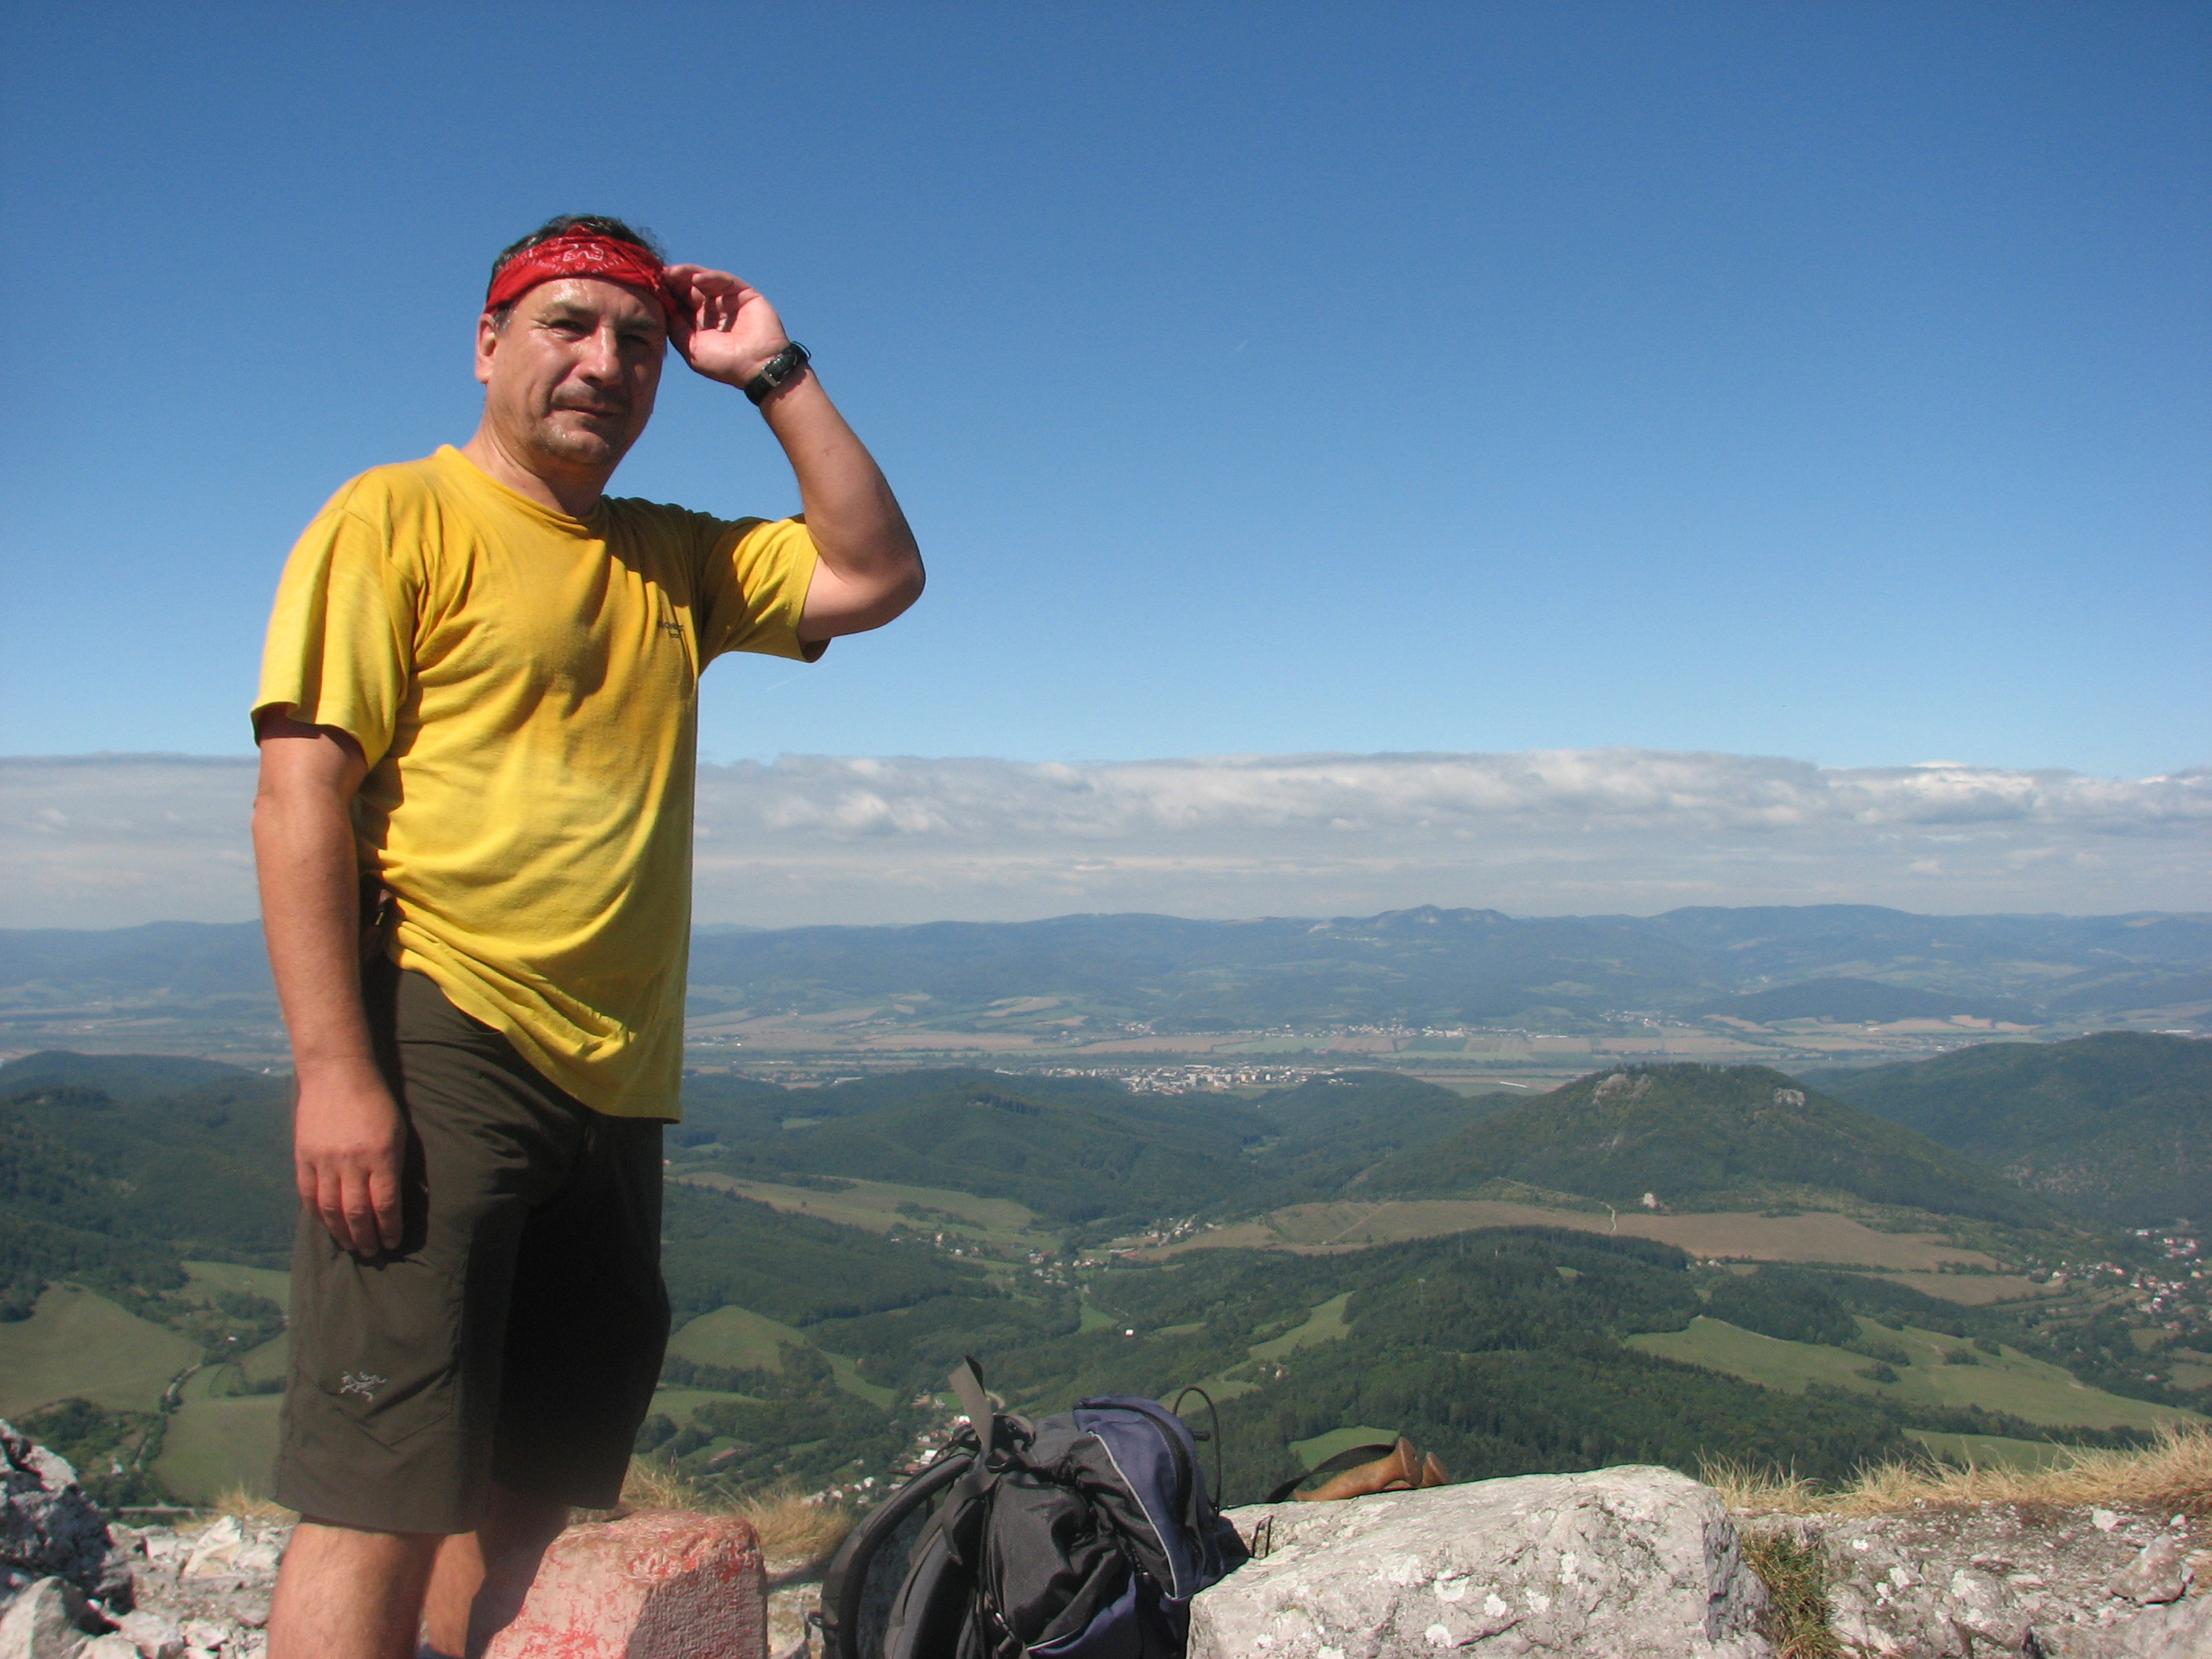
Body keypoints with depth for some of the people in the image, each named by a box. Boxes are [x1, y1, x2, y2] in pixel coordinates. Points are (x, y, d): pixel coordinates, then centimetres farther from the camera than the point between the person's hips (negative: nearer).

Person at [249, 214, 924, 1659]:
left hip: (617, 1081, 7)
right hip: (442, 1049, -6)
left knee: (533, 1496, 12)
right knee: (385, 1498, -9)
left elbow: (876, 578, 13)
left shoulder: (673, 560, 19)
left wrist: (778, 375, 9)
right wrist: (335, 1070, -18)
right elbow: (300, 794, -8)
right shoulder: (397, 520, 1)